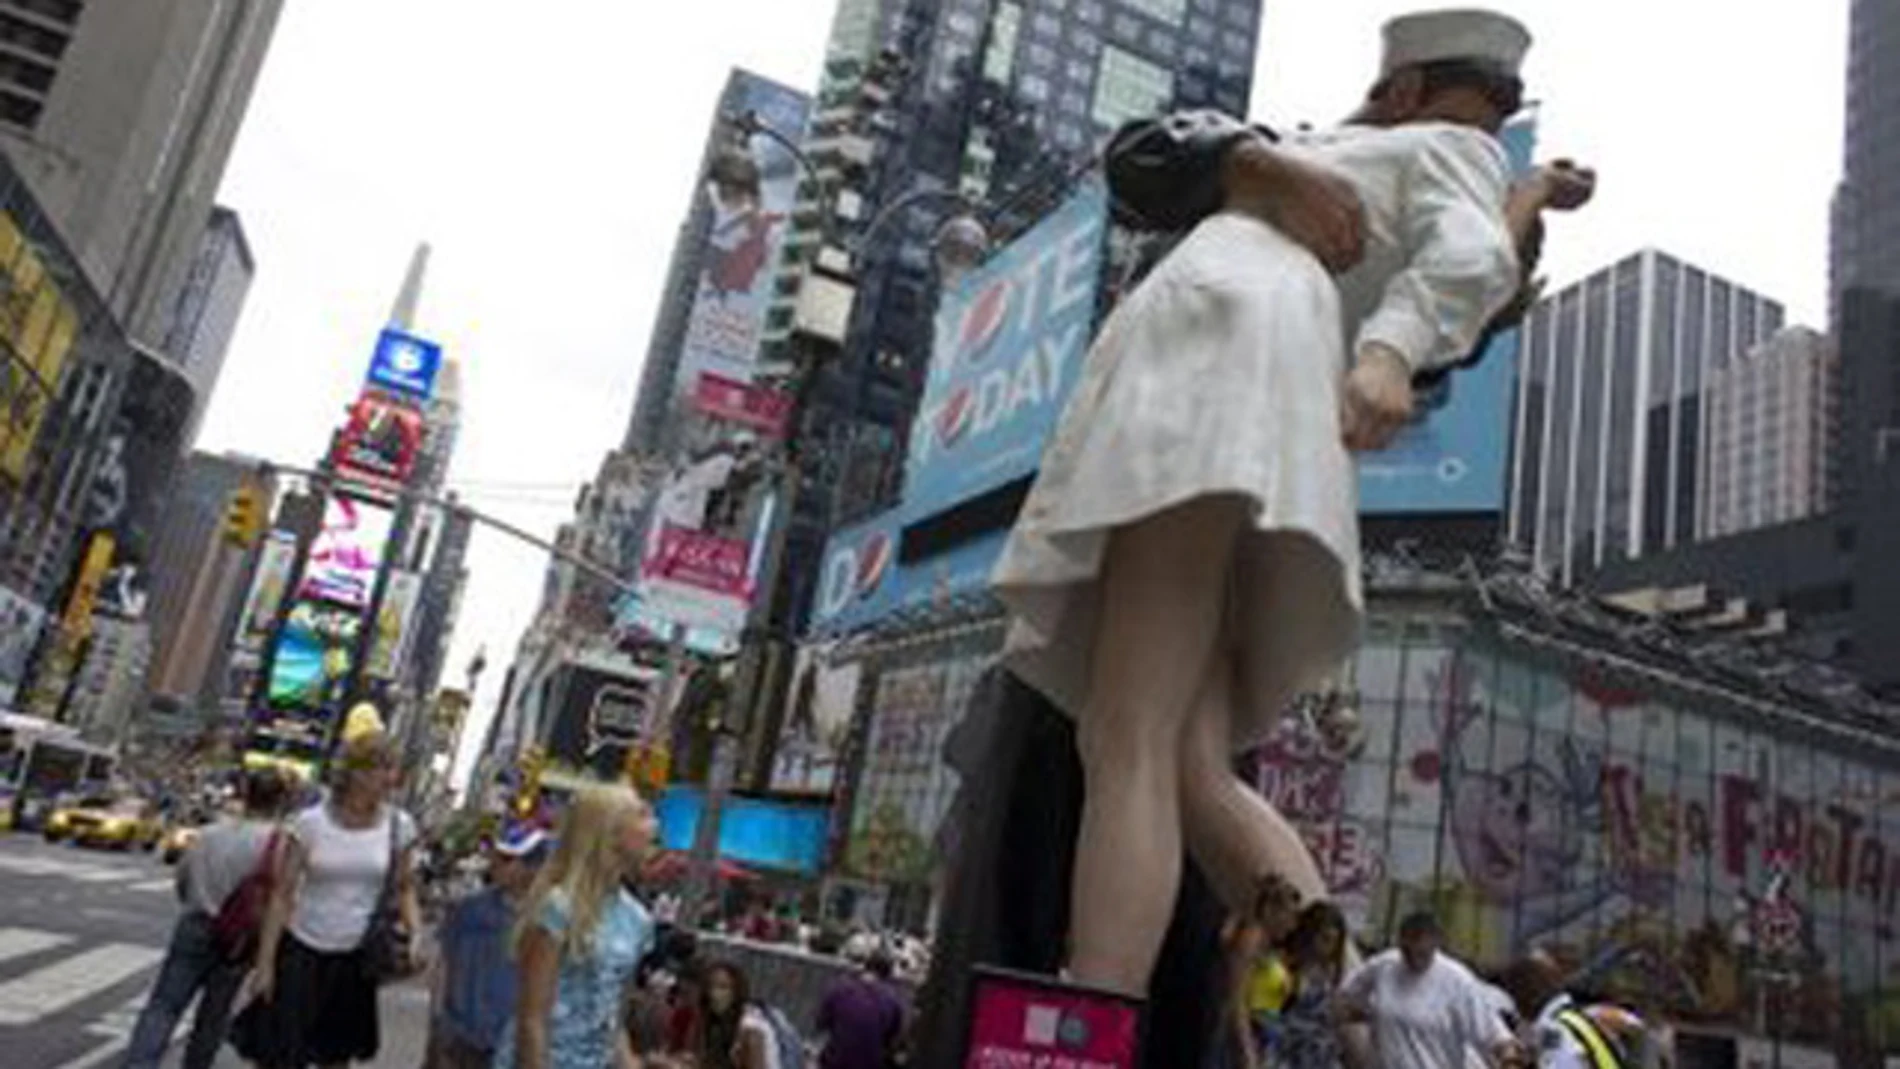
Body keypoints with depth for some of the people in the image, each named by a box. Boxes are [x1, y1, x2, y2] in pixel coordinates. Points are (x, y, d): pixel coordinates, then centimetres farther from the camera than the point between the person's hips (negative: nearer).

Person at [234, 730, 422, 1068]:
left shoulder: (399, 826, -7)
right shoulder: (310, 822, -13)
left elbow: (404, 888, 5)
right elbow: (282, 896, -8)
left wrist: (413, 936, -11)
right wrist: (265, 962, -7)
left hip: (355, 960, 2)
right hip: (302, 952, -2)